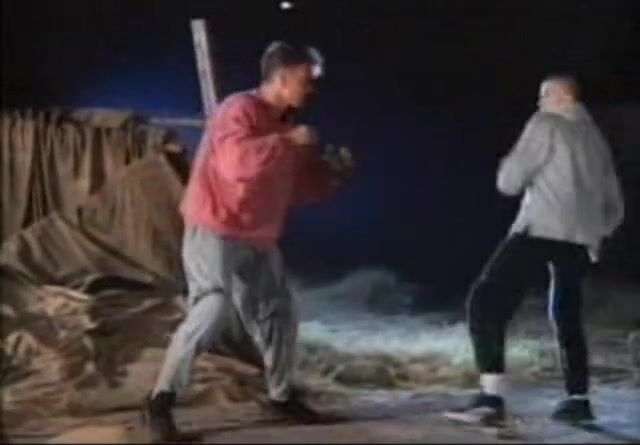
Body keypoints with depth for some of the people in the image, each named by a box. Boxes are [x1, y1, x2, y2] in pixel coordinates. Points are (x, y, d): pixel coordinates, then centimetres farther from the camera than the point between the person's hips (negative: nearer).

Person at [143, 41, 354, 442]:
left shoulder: (285, 125, 12)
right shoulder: (240, 110, -16)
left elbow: (301, 186, 18)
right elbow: (235, 161, -36)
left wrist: (335, 175, 1)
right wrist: (288, 141, -30)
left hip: (259, 239, 9)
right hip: (215, 233, -9)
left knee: (280, 312, 13)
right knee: (211, 311, -19)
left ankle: (283, 394, 30)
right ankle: (161, 401, -10)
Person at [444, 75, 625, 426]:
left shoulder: (546, 124, 4)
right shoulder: (596, 139, 26)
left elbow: (510, 181, -1)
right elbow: (615, 207, 25)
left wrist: (508, 165, 20)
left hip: (542, 229, -8)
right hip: (581, 239, 8)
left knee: (485, 301, -10)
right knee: (566, 317, 23)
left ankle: (492, 397, -22)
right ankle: (578, 400, 20)